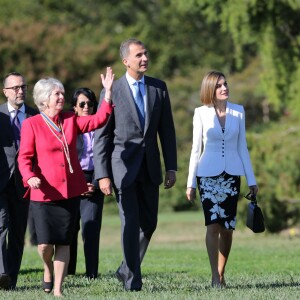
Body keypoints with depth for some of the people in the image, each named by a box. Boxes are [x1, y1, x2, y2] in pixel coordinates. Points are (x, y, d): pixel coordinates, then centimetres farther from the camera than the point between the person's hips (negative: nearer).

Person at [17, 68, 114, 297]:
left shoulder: (71, 120, 9)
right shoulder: (31, 125, -3)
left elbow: (99, 120, 1)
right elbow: (24, 157, -5)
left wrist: (108, 92, -7)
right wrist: (30, 177, -24)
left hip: (70, 192, 3)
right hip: (43, 193, -3)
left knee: (64, 243, 2)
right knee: (45, 243, -9)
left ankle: (58, 289, 10)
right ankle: (48, 269, 25)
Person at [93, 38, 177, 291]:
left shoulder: (158, 88, 5)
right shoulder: (112, 92, -5)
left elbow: (167, 130, 9)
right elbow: (101, 136, -5)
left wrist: (171, 167, 4)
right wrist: (103, 175, -11)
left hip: (150, 166, 4)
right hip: (123, 166, -4)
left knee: (149, 223, 8)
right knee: (130, 222, -8)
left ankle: (127, 269, 27)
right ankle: (132, 279, 1)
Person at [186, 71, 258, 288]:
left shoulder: (238, 112, 6)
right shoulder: (201, 113, 0)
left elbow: (242, 147, 10)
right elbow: (196, 149, 3)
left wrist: (251, 180, 7)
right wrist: (191, 183, 2)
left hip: (231, 175, 2)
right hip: (208, 175, -2)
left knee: (228, 227, 2)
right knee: (213, 224, -13)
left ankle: (221, 273, 14)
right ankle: (215, 276, -13)